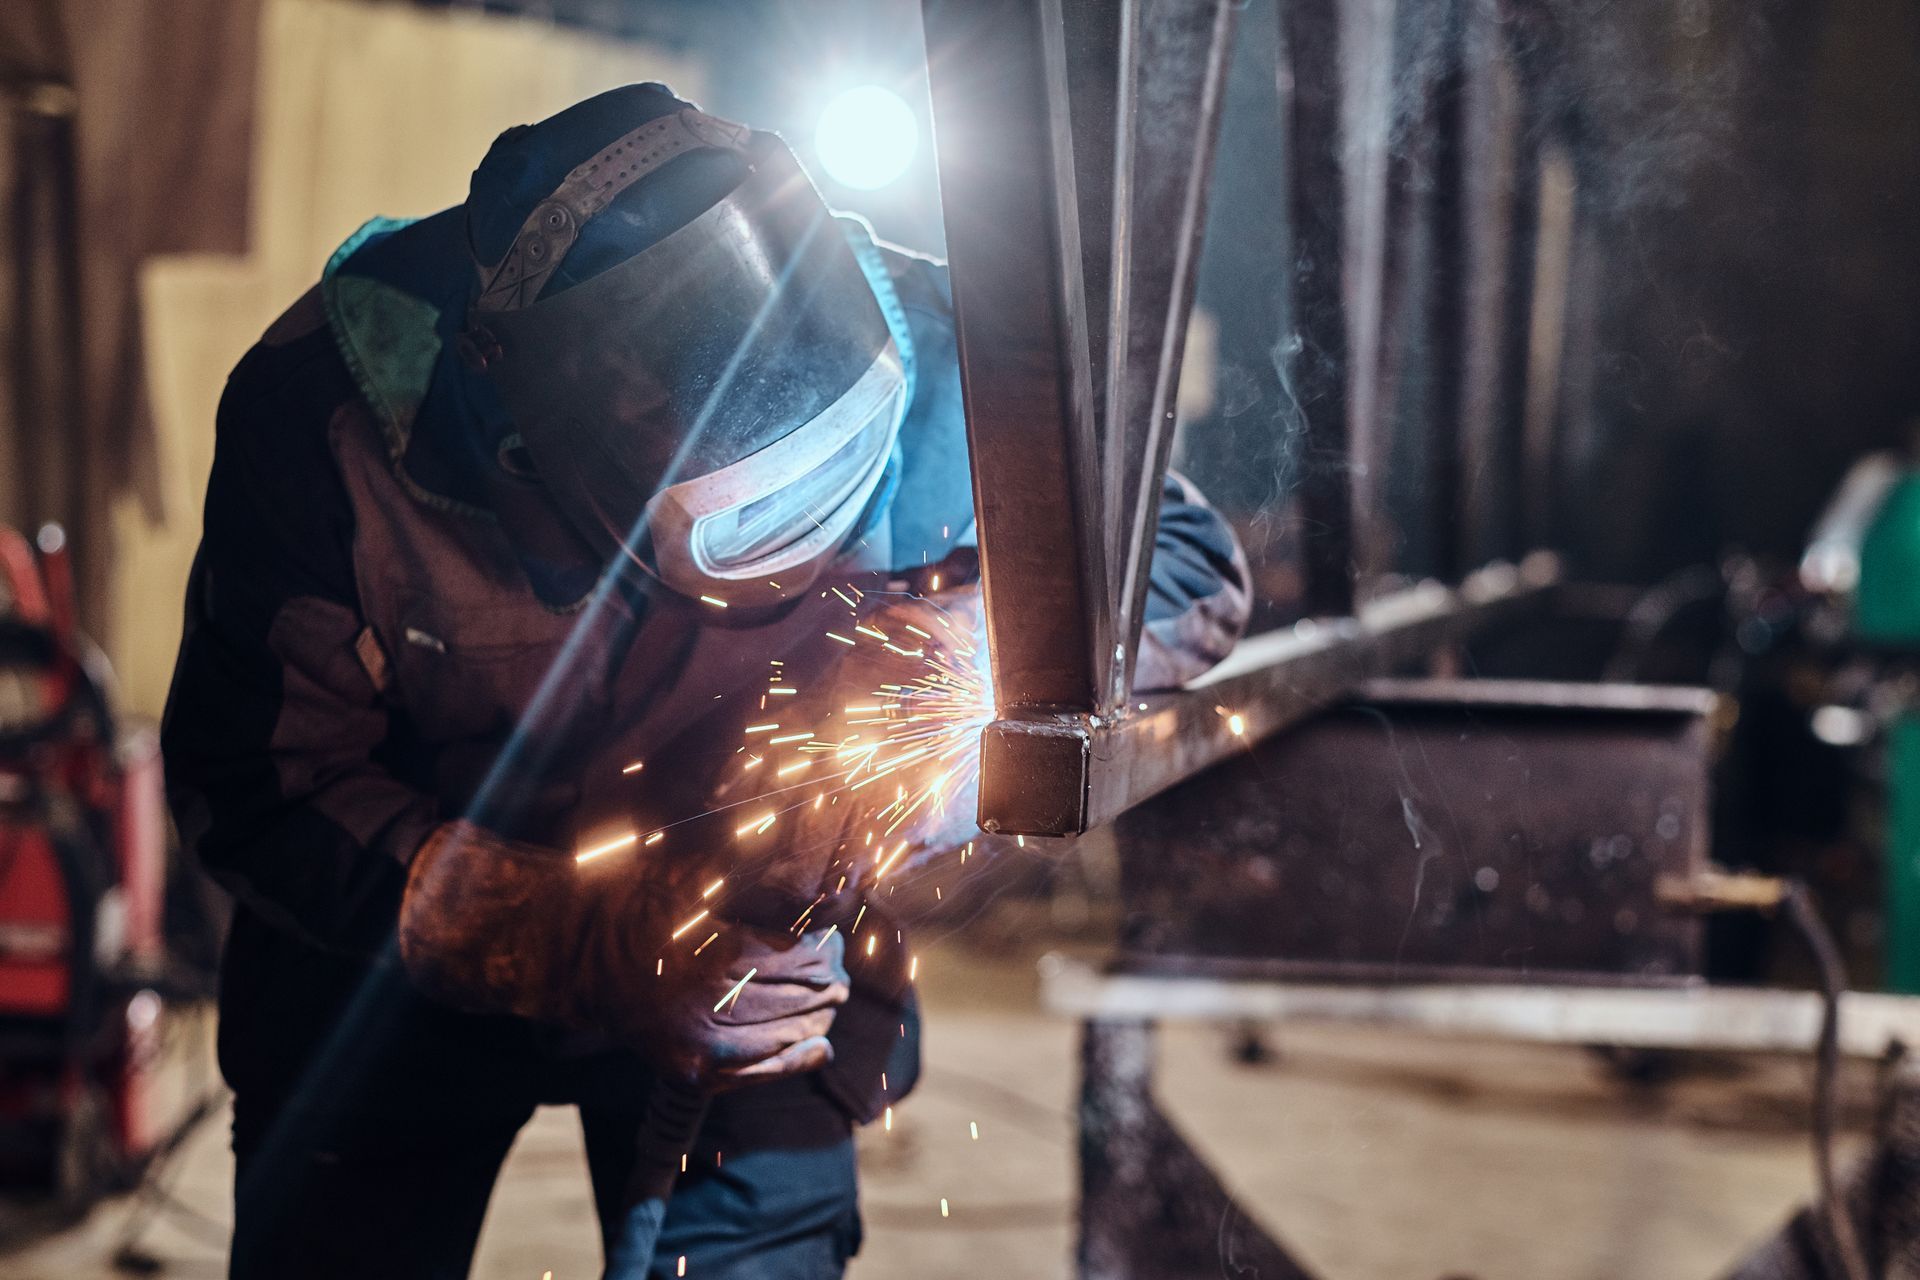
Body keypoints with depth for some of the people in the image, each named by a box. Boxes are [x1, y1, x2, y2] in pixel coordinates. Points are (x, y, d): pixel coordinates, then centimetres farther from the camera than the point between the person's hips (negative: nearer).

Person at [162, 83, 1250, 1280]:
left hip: (755, 944, 1)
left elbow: (1189, 563, -13)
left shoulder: (917, 359, -27)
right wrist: (583, 945, -36)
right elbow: (257, 787, -24)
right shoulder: (326, 403, -31)